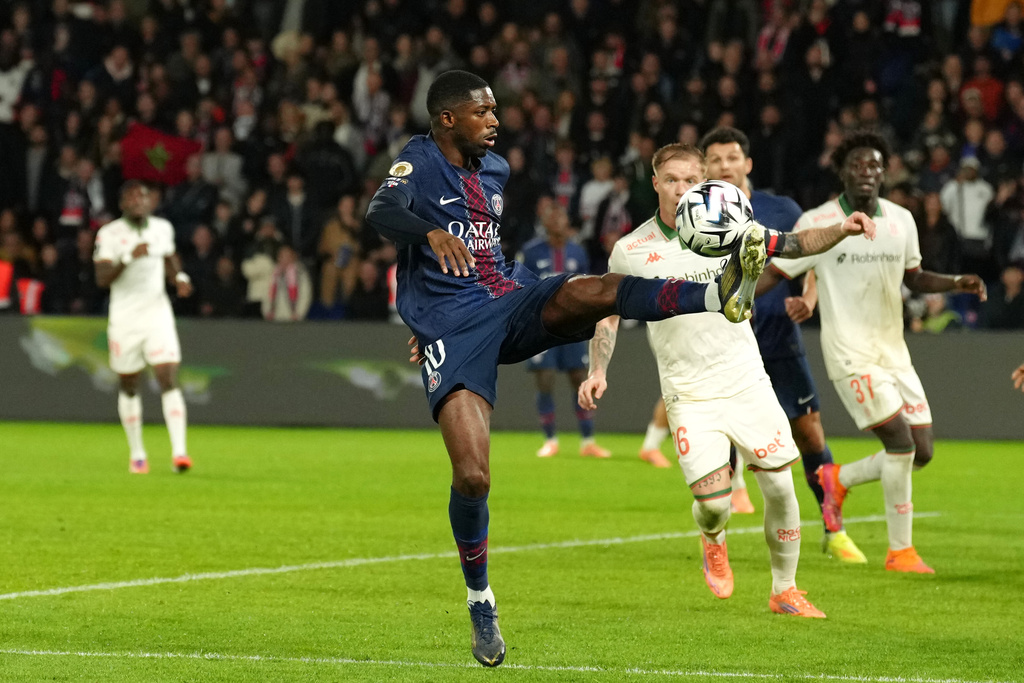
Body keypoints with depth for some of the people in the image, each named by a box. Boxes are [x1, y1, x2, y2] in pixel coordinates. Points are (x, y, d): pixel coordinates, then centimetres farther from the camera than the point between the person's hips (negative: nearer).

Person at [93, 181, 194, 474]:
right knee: (129, 387, 8)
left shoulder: (162, 228, 6)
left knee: (169, 379, -13)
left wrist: (179, 277, 5)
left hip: (158, 315, 2)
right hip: (124, 319, -1)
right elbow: (102, 278, -16)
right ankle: (136, 453, 22)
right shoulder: (110, 234, -7)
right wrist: (129, 258, -29)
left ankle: (179, 450, -19)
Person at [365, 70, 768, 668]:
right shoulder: (419, 162, -3)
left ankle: (720, 295, -52)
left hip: (512, 303, 5)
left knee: (588, 292, -27)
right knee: (472, 477, -16)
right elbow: (382, 212, -23)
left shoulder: (495, 169, 18)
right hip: (453, 328, -5)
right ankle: (480, 599, 5)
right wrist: (431, 232, -42)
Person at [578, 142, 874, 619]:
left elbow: (794, 245, 10)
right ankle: (713, 542, 25)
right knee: (714, 504, -13)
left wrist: (841, 231, -7)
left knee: (780, 488, -3)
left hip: (746, 380, 2)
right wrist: (598, 371, -3)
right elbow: (609, 312, 9)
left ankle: (784, 591, 17)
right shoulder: (630, 251, -4)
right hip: (688, 395, -2)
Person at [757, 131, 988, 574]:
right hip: (850, 354, -6)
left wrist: (957, 283, 3)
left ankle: (838, 480, 27)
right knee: (901, 442, -16)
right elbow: (775, 273, -3)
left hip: (894, 351, 6)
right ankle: (900, 551, -4)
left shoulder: (901, 221, 7)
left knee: (921, 451, 1)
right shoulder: (818, 223, -7)